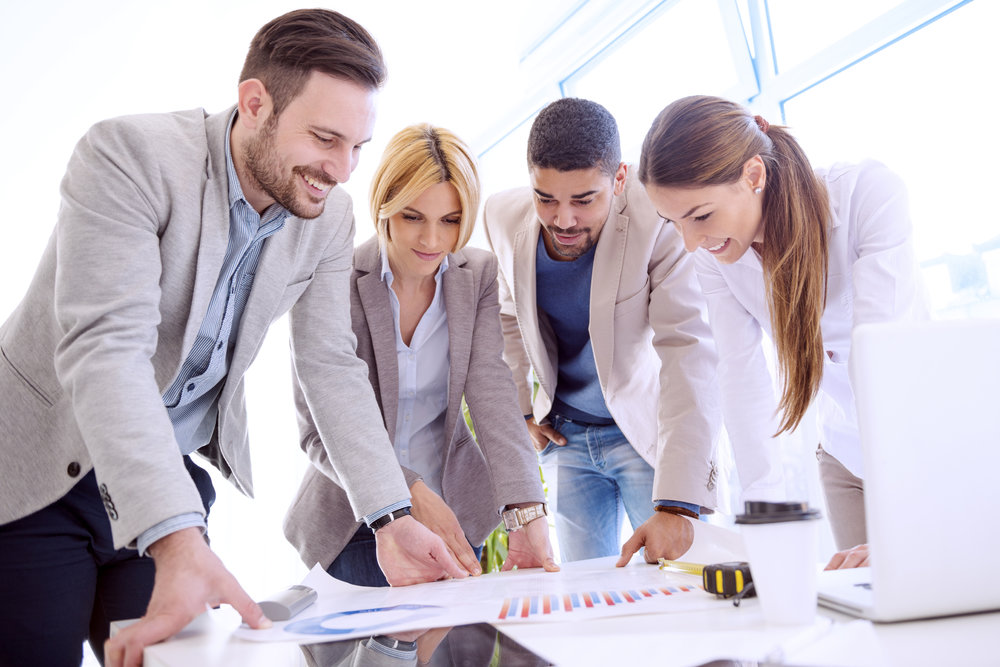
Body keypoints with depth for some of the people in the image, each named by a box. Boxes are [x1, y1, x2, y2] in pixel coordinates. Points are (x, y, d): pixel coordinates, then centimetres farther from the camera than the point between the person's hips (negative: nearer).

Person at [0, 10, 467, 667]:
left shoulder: (330, 217, -6)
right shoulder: (129, 155, -23)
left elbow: (331, 366, -4)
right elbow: (106, 348, -32)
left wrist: (392, 517, -13)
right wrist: (177, 540, -43)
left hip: (179, 476, 5)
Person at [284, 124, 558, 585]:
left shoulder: (478, 275, -4)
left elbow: (491, 389, -15)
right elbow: (319, 427, -17)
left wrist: (527, 512, -29)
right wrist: (411, 494, -31)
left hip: (457, 510, 3)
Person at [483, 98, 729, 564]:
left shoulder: (659, 221, -26)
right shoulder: (503, 216, -10)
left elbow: (689, 354, -32)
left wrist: (676, 503, -38)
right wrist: (518, 412, 6)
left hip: (647, 430, -4)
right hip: (566, 434, 4)